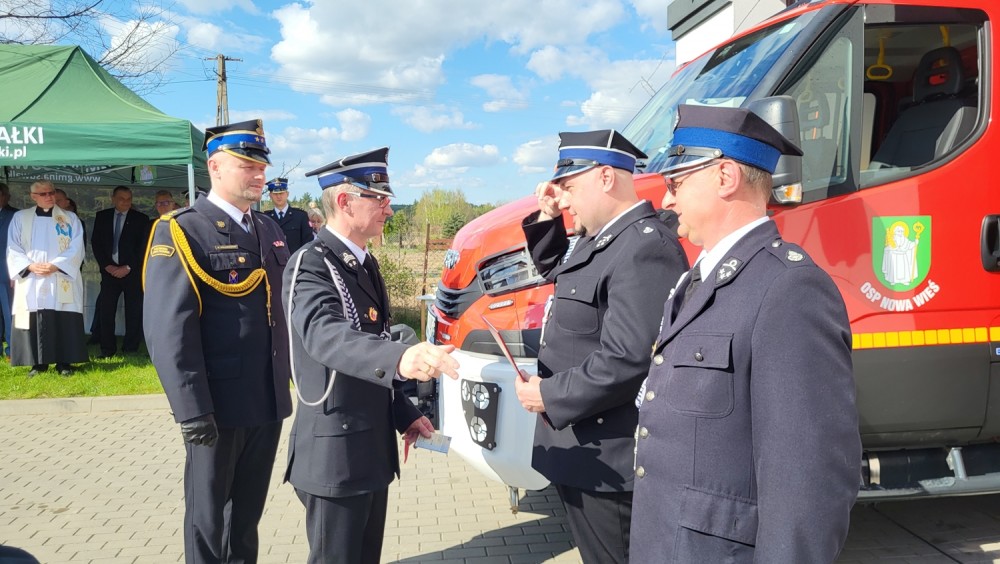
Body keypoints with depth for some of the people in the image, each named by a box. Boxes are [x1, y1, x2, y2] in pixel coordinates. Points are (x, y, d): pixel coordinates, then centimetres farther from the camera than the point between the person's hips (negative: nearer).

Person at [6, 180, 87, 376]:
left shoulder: (70, 219, 7)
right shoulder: (20, 218, 10)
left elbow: (76, 249, -1)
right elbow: (13, 250, 6)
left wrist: (55, 265, -14)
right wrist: (30, 266, -11)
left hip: (62, 281, -1)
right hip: (31, 281, 1)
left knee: (64, 324, -4)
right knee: (33, 323, 0)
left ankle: (64, 362, 3)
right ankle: (38, 363, 9)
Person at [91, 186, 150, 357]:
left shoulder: (141, 219, 3)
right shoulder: (102, 216, 10)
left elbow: (143, 247, -2)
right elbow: (95, 243, 7)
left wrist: (128, 267, -9)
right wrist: (107, 266, -4)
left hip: (132, 271, -2)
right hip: (109, 270, 2)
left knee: (134, 312, -2)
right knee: (106, 311, -2)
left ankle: (130, 349, 5)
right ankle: (107, 350, 5)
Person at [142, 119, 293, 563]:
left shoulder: (270, 230, 10)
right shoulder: (181, 232, -12)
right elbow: (168, 331, -17)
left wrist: (290, 377, 11)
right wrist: (192, 411, -20)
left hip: (269, 401, 6)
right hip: (218, 406, -6)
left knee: (249, 509, 21)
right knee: (208, 514, 14)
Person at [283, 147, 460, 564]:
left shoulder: (366, 264, 11)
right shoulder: (310, 265, -18)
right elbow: (326, 337, -38)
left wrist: (404, 415, 13)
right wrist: (401, 359, -55)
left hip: (372, 447, 9)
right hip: (335, 453, -8)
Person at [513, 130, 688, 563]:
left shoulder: (645, 247, -23)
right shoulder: (601, 238, 10)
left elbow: (627, 362, -30)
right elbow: (555, 273, 29)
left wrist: (549, 395, -18)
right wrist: (547, 219, 12)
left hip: (605, 461, -10)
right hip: (584, 449, 10)